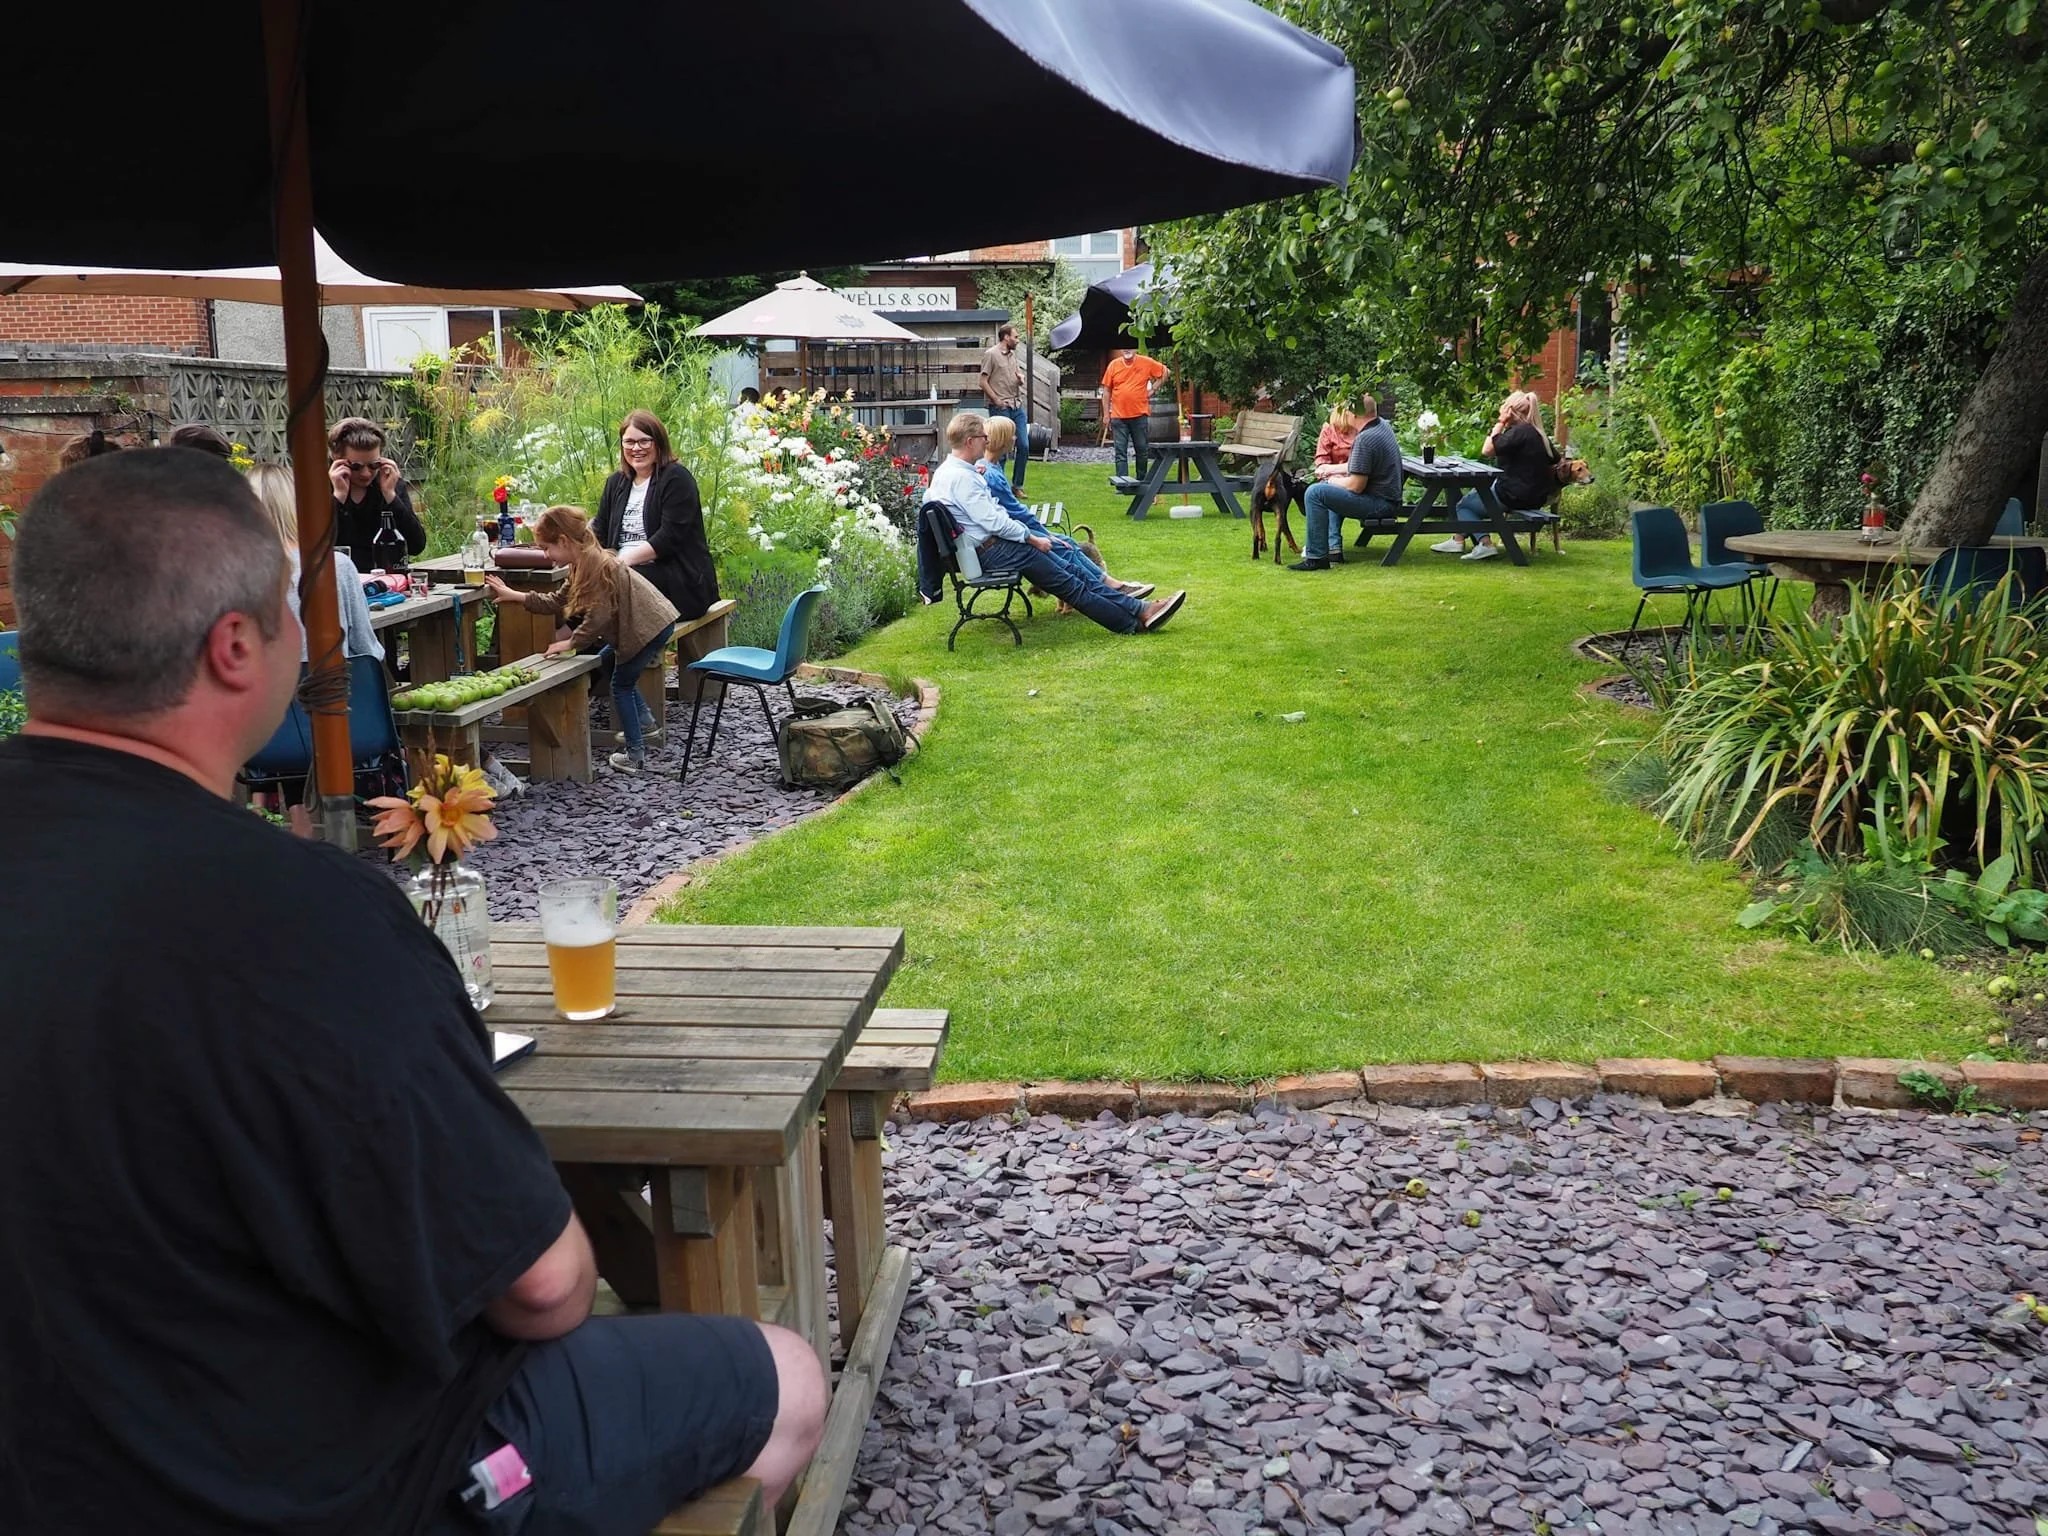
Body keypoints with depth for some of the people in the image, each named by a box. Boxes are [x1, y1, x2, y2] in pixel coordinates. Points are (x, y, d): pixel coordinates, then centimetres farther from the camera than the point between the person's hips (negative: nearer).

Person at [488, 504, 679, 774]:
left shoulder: (597, 566, -23)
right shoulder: (583, 564, 8)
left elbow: (598, 617, -24)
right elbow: (558, 601, 13)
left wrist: (571, 642, -13)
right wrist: (515, 596, 11)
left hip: (651, 625, -10)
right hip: (642, 622, 10)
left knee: (621, 684, 1)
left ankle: (636, 755, 7)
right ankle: (643, 720, 33)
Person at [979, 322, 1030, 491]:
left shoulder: (1013, 354, 15)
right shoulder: (991, 354, -7)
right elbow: (983, 382, -10)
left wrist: (1021, 379, 3)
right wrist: (997, 401, -12)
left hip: (1017, 407, 7)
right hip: (1001, 409, -7)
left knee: (1024, 446, 4)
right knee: (1001, 448, -4)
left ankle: (1017, 485, 14)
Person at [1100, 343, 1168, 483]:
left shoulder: (1147, 363, -1)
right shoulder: (1113, 365, 1)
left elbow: (1164, 372, 12)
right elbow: (1106, 391, 5)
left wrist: (1152, 389, 3)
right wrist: (1106, 414, 2)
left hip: (1140, 415, 0)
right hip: (1118, 416, 0)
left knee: (1142, 450, 8)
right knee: (1120, 452, -2)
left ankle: (1141, 481, 21)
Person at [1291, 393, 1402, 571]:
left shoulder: (1365, 439, -23)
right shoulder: (1383, 426, 8)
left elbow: (1356, 486, -22)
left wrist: (1333, 481, -3)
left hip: (1381, 505, -11)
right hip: (1387, 498, 11)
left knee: (1316, 493, -17)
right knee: (1332, 490, 30)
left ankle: (1317, 557, -16)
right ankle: (1334, 548, 24)